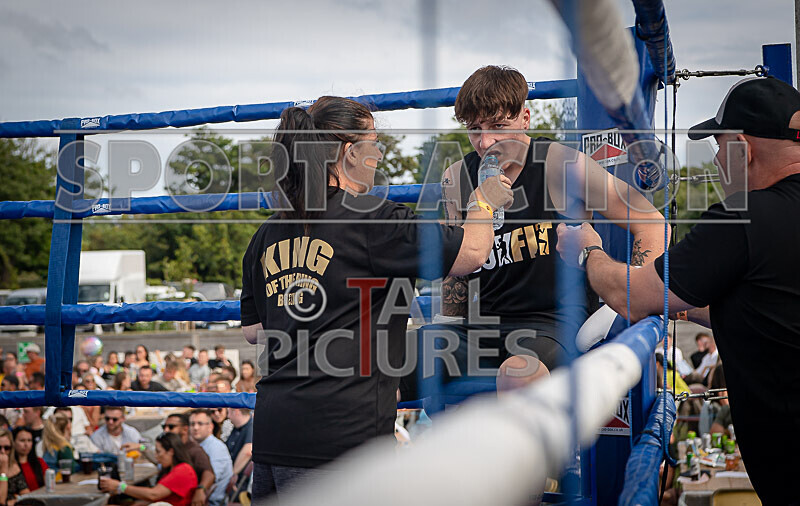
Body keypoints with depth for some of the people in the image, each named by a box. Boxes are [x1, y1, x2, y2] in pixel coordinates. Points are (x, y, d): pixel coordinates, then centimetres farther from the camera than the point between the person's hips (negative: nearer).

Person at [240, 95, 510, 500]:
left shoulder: (268, 235, 13)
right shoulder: (370, 218, -8)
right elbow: (471, 252, -4)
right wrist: (484, 203, 16)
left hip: (271, 423, 8)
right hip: (337, 432, -8)